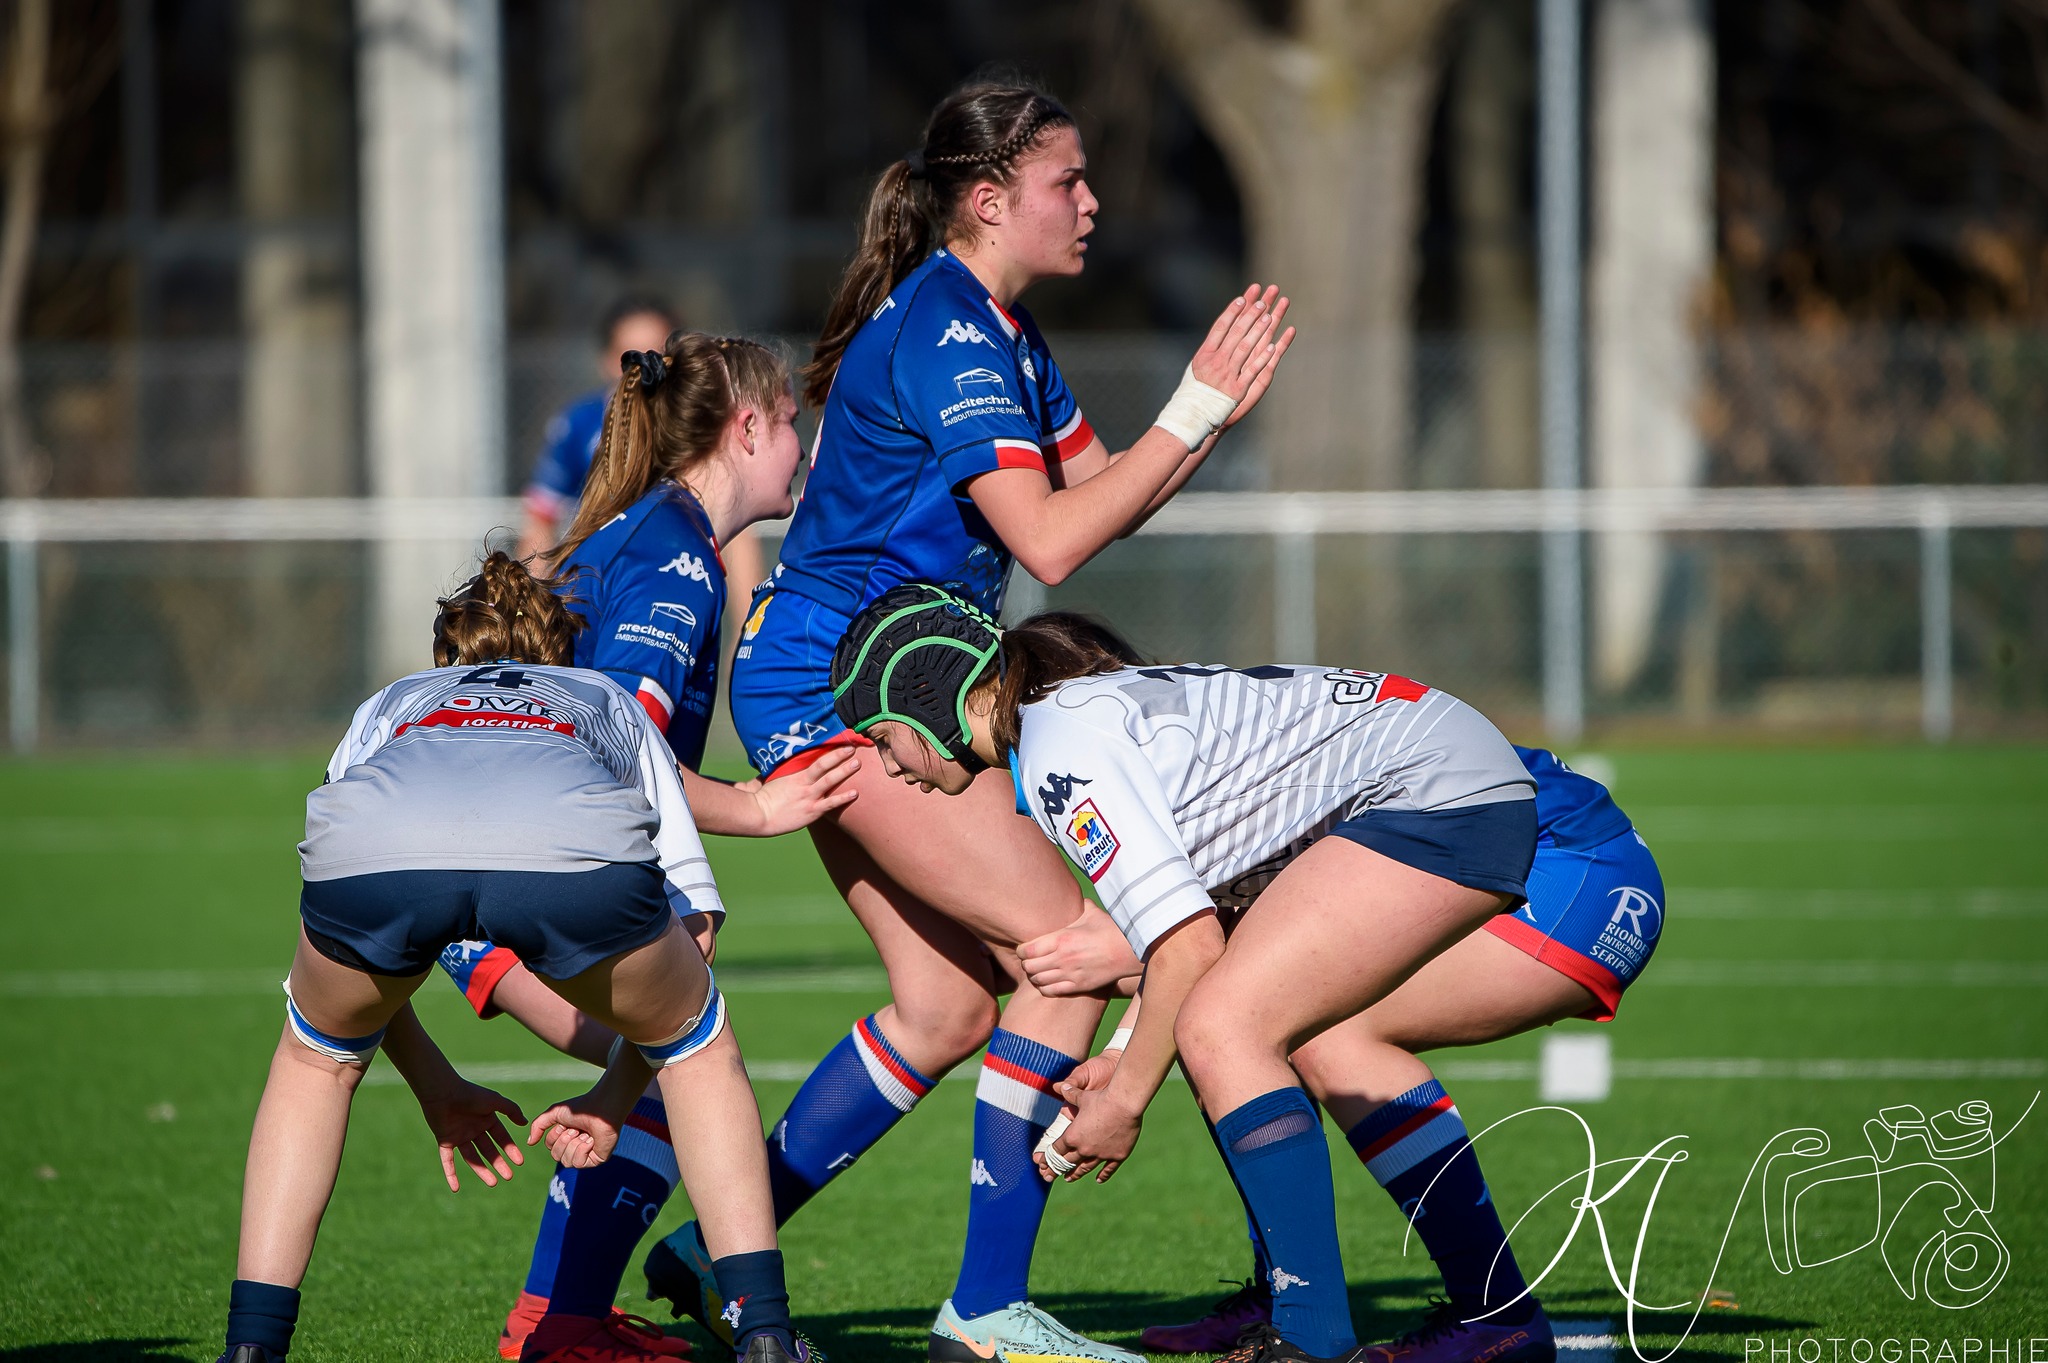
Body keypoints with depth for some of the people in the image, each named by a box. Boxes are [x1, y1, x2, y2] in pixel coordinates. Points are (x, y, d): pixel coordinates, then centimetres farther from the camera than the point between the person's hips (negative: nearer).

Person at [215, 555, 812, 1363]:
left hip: (373, 844, 1)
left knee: (317, 1057, 33)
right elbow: (692, 917, 37)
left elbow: (341, 937, 44)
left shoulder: (386, 708, 47)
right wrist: (616, 1098, 42)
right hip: (574, 849, -1)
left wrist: (434, 1087, 50)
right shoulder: (612, 704, 45)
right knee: (695, 1039, 29)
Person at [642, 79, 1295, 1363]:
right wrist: (1192, 412, -19)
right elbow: (1049, 538, -23)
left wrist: (1217, 410, 3)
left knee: (946, 1006, 9)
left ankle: (712, 1253, 16)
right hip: (839, 689, -10)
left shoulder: (1002, 332, 14)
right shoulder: (941, 335, -17)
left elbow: (1099, 495, 17)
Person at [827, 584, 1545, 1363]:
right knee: (1228, 1030, 13)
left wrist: (1126, 1100, -8)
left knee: (1220, 1029, -18)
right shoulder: (1083, 704, 15)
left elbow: (1187, 947, -19)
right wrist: (1127, 1062, 14)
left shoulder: (1061, 750, -15)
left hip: (1440, 791, -11)